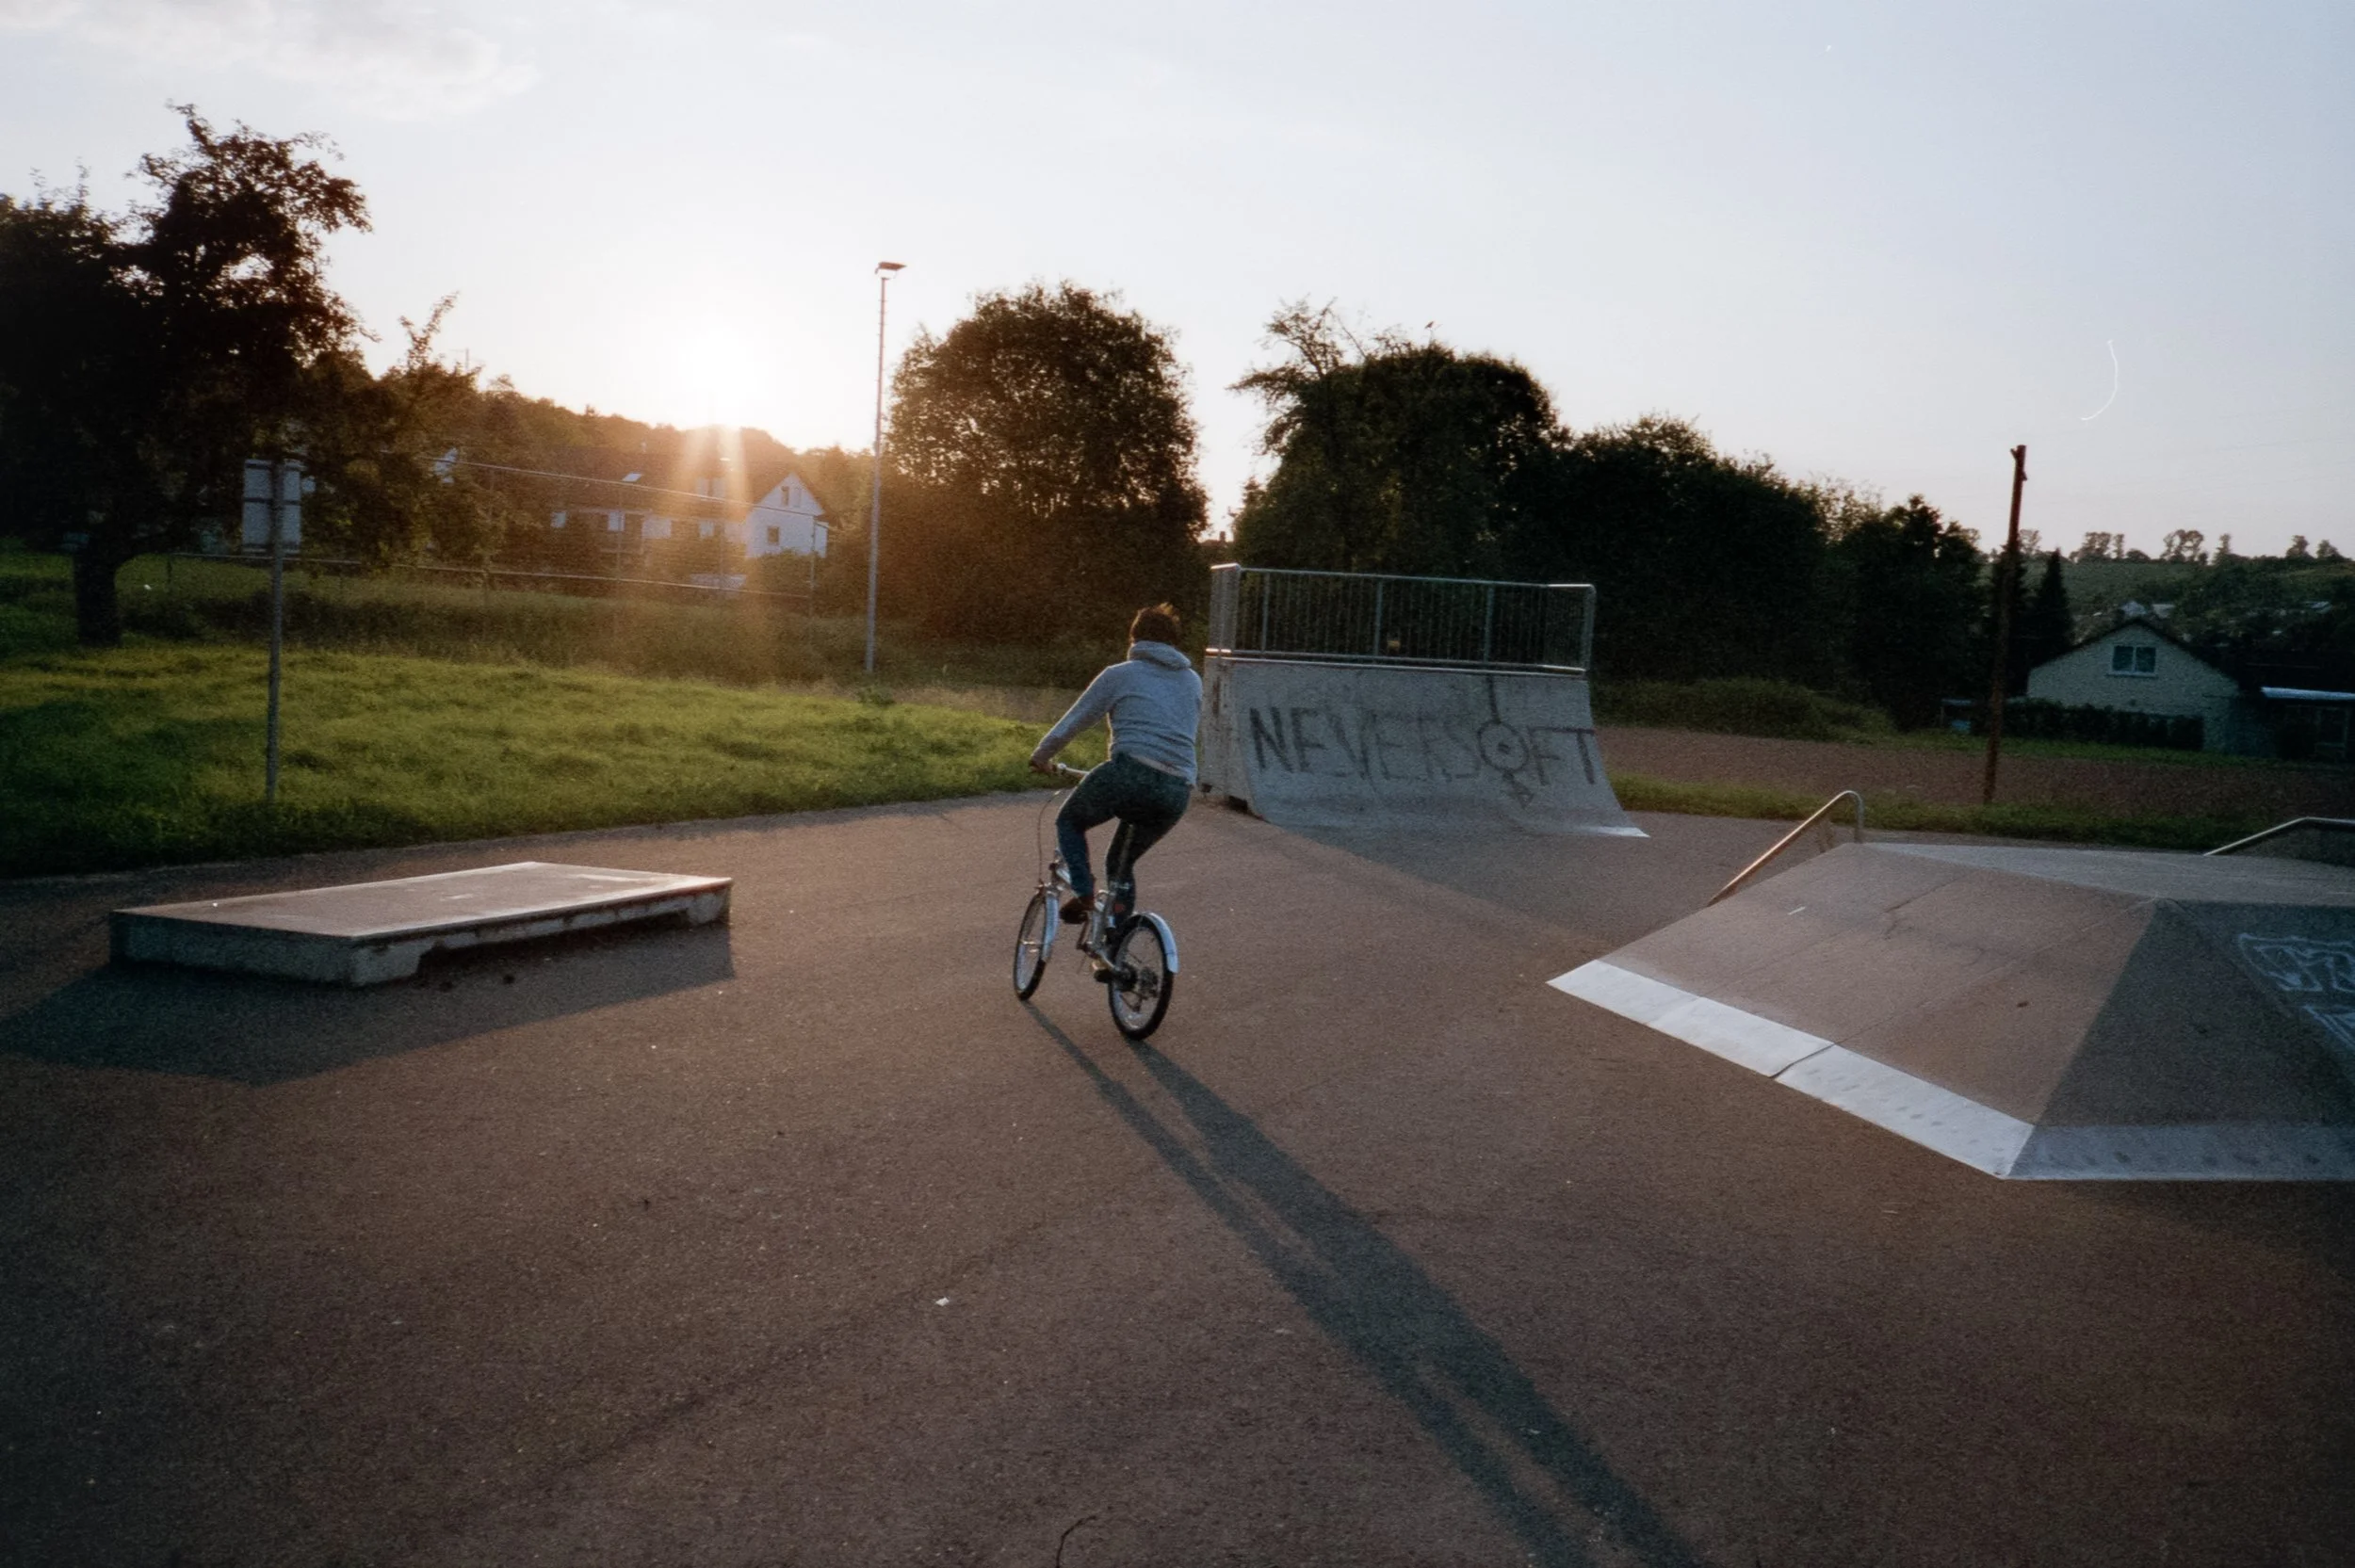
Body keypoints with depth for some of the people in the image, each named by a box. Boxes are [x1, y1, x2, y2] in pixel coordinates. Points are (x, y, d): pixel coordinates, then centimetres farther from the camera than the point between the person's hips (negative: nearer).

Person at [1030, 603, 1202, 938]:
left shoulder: (1119, 675, 11)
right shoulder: (1193, 681, 23)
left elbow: (1070, 724, 14)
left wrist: (1041, 756, 30)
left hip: (1130, 774, -4)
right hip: (1177, 793, 5)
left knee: (1070, 822, 24)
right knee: (1121, 863, 25)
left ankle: (1084, 892, 2)